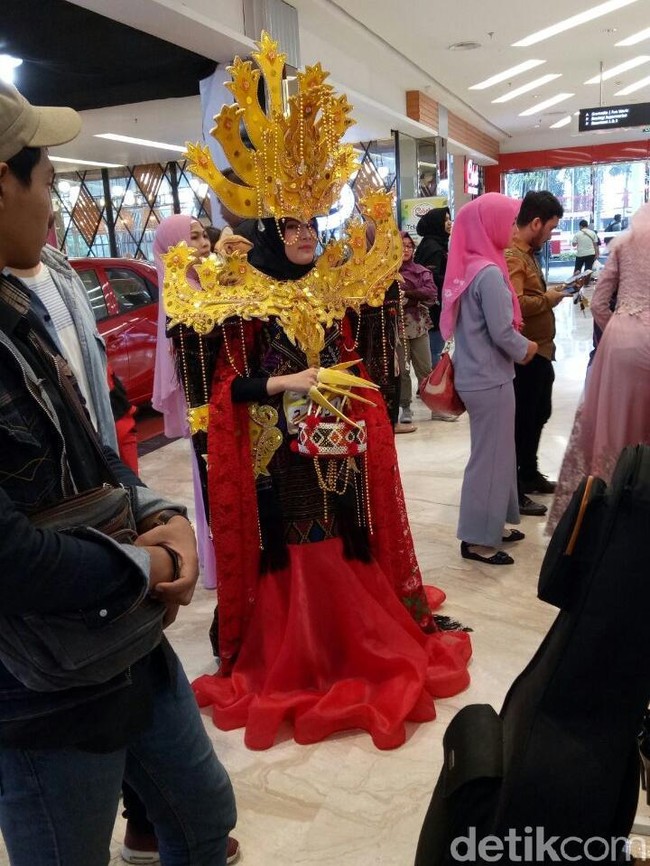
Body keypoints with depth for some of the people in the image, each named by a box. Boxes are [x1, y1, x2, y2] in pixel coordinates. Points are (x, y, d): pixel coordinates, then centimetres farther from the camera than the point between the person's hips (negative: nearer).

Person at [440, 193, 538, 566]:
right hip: (490, 379, -9)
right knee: (490, 455, 1)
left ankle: (490, 525, 30)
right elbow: (502, 332, -20)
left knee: (494, 451, 18)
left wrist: (519, 346, 13)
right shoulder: (489, 272, -19)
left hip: (475, 374, 9)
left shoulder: (466, 268, 8)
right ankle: (478, 539, 12)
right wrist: (526, 349, -1)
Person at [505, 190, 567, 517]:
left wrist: (548, 293, 5)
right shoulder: (511, 255, -20)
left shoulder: (526, 251, 14)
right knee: (521, 421, -2)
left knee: (538, 414, 22)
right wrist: (548, 299, -18)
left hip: (539, 351, 11)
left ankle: (529, 474, 38)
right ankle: (512, 491, 10)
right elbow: (515, 304, -33)